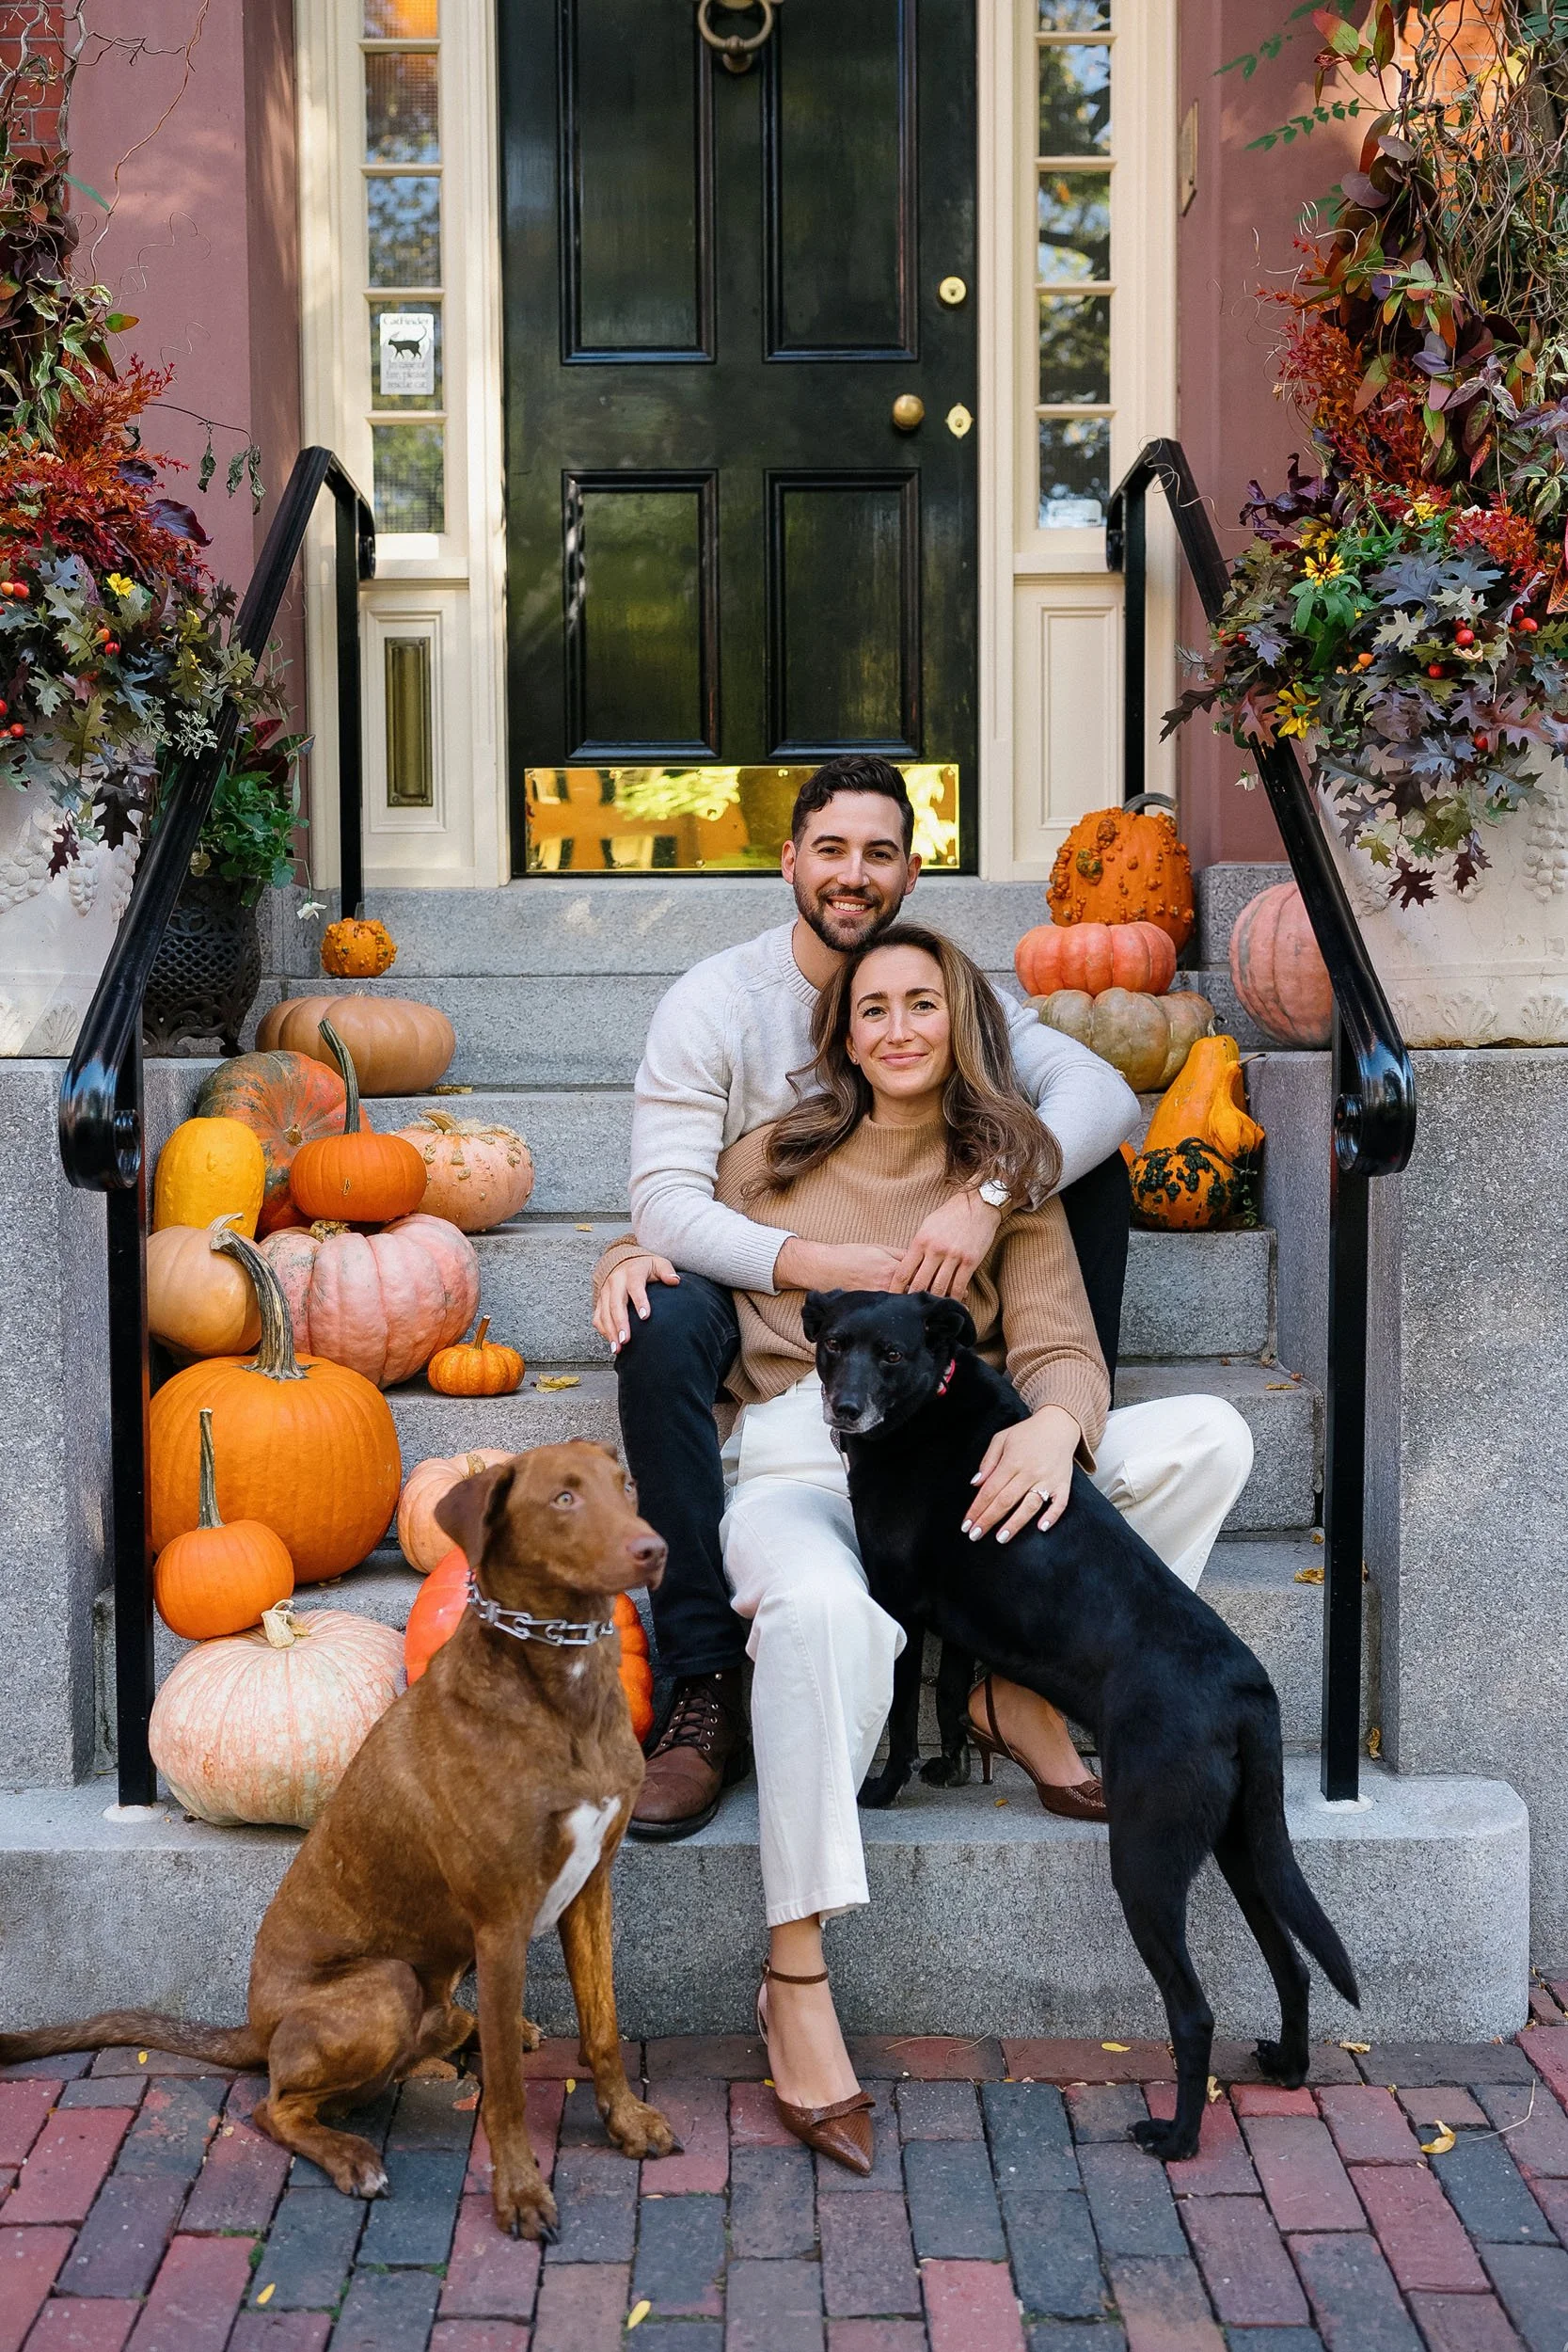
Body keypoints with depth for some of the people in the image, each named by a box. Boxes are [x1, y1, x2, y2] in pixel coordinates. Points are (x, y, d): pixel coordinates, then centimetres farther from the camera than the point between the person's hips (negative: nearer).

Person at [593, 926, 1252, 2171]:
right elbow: (667, 1238, 26)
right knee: (826, 1609, -40)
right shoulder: (775, 1159, 15)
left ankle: (1026, 1687, -9)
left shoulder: (1010, 1178, 14)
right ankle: (797, 1978, -31)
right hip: (800, 1464, -2)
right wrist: (633, 1259, -2)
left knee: (1208, 1434, -18)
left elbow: (1059, 1346, 3)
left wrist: (1056, 1420, -22)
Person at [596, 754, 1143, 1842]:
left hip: (914, 1293, 2)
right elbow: (667, 1200, -20)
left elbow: (1104, 1091, -18)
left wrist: (991, 1192, -37)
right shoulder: (713, 1003, -10)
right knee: (662, 1321, -37)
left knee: (1087, 1167, -15)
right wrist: (815, 1263, -37)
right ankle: (708, 1689, -33)